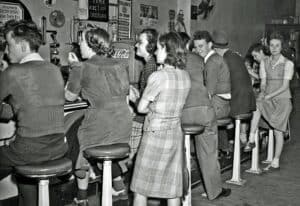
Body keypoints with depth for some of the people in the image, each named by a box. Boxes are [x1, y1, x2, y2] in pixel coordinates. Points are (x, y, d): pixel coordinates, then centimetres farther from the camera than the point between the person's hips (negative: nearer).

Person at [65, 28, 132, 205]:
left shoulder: (81, 68, -5)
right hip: (124, 125, 5)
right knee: (113, 146, 33)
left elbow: (70, 97, 8)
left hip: (99, 126, -4)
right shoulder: (119, 66, 8)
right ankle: (118, 182, 36)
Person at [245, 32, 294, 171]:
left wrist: (269, 96, -19)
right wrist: (262, 92, -17)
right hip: (268, 99, 3)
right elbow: (263, 82, 4)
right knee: (255, 105, -29)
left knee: (278, 131, -2)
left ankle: (275, 162, 11)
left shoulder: (288, 63, -7)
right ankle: (251, 140, -26)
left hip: (282, 99, -3)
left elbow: (285, 86, -11)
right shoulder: (264, 62, 6)